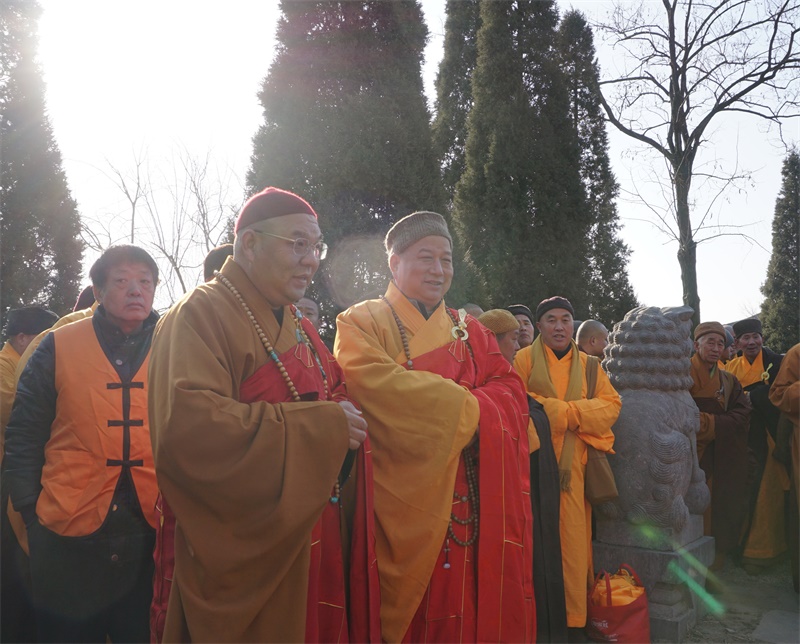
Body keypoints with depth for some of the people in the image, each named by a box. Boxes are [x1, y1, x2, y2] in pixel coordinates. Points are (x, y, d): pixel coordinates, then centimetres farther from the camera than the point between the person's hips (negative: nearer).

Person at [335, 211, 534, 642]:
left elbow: (509, 391, 5)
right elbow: (374, 381, -19)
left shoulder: (470, 331, 16)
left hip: (475, 505, 5)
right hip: (405, 502, -4)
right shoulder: (363, 323, 1)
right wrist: (464, 407, -12)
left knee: (479, 608, 7)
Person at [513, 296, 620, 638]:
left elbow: (611, 405, 3)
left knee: (572, 539, 3)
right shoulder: (524, 360, 3)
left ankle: (574, 616, 16)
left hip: (574, 467, 3)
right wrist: (569, 410, -10)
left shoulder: (588, 365, 14)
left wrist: (567, 411, -11)